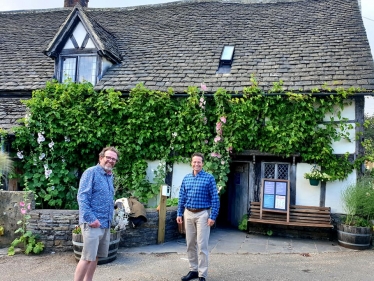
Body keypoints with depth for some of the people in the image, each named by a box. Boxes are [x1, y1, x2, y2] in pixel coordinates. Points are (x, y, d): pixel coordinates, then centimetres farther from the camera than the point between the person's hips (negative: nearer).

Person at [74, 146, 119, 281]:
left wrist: (110, 218, 15)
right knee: (87, 257, -7)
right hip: (93, 223, -8)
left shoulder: (110, 176, 14)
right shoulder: (91, 172, -10)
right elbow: (82, 197, -17)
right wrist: (91, 219, -23)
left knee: (96, 257, 14)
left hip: (106, 224, 8)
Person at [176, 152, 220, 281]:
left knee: (202, 245, -4)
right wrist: (179, 214, 7)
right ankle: (193, 270, 25)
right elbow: (182, 197, 13)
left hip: (202, 214, -5)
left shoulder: (209, 178, -6)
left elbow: (215, 198, -8)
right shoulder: (186, 178, 8)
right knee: (190, 244, 12)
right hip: (188, 214, 5)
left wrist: (213, 216, -13)